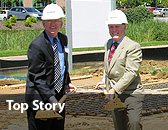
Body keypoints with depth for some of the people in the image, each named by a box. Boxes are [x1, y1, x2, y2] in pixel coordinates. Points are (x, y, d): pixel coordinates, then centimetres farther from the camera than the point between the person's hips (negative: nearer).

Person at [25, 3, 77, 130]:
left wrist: (67, 83, 12)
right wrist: (50, 98, -22)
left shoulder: (63, 39, 10)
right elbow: (37, 78, -16)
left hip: (59, 96, 7)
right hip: (40, 99, -7)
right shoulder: (36, 46, -15)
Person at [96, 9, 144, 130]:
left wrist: (114, 89, -27)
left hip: (131, 94, -7)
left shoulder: (133, 46, -12)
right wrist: (105, 81, 13)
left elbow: (131, 72, -20)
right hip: (114, 94, 7)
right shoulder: (108, 44, 14)